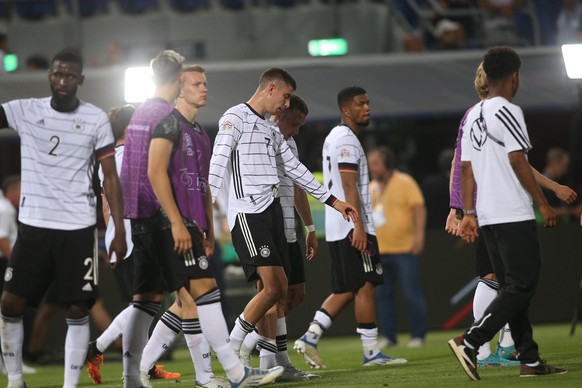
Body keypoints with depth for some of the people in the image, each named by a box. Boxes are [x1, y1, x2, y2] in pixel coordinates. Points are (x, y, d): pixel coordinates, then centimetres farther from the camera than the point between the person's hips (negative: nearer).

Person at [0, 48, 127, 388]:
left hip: (78, 228, -1)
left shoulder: (96, 120, 0)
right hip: (33, 225, 1)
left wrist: (119, 230, -3)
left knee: (78, 310, -2)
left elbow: (111, 178, 2)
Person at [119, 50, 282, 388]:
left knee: (147, 296, 10)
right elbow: (156, 173, -19)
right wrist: (177, 223, -21)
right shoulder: (167, 118, -11)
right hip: (166, 218, -10)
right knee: (204, 288, -10)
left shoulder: (140, 115, 17)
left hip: (142, 218, 10)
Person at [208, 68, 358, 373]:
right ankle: (230, 352, -8)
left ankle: (270, 362, 4)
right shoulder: (235, 118, -4)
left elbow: (296, 170, 28)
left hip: (271, 210, 9)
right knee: (272, 287, -16)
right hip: (247, 213, -9)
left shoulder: (271, 130, 22)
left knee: (280, 292, 3)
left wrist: (334, 202, 28)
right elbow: (219, 161, -15)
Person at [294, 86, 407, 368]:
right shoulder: (347, 140, -11)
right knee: (365, 288, -6)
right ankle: (371, 352, -3)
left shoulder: (333, 138, 20)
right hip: (352, 228, -10)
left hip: (336, 229, 10)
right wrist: (359, 226, -23)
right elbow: (349, 186, -19)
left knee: (345, 291, 12)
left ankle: (310, 338, 4)